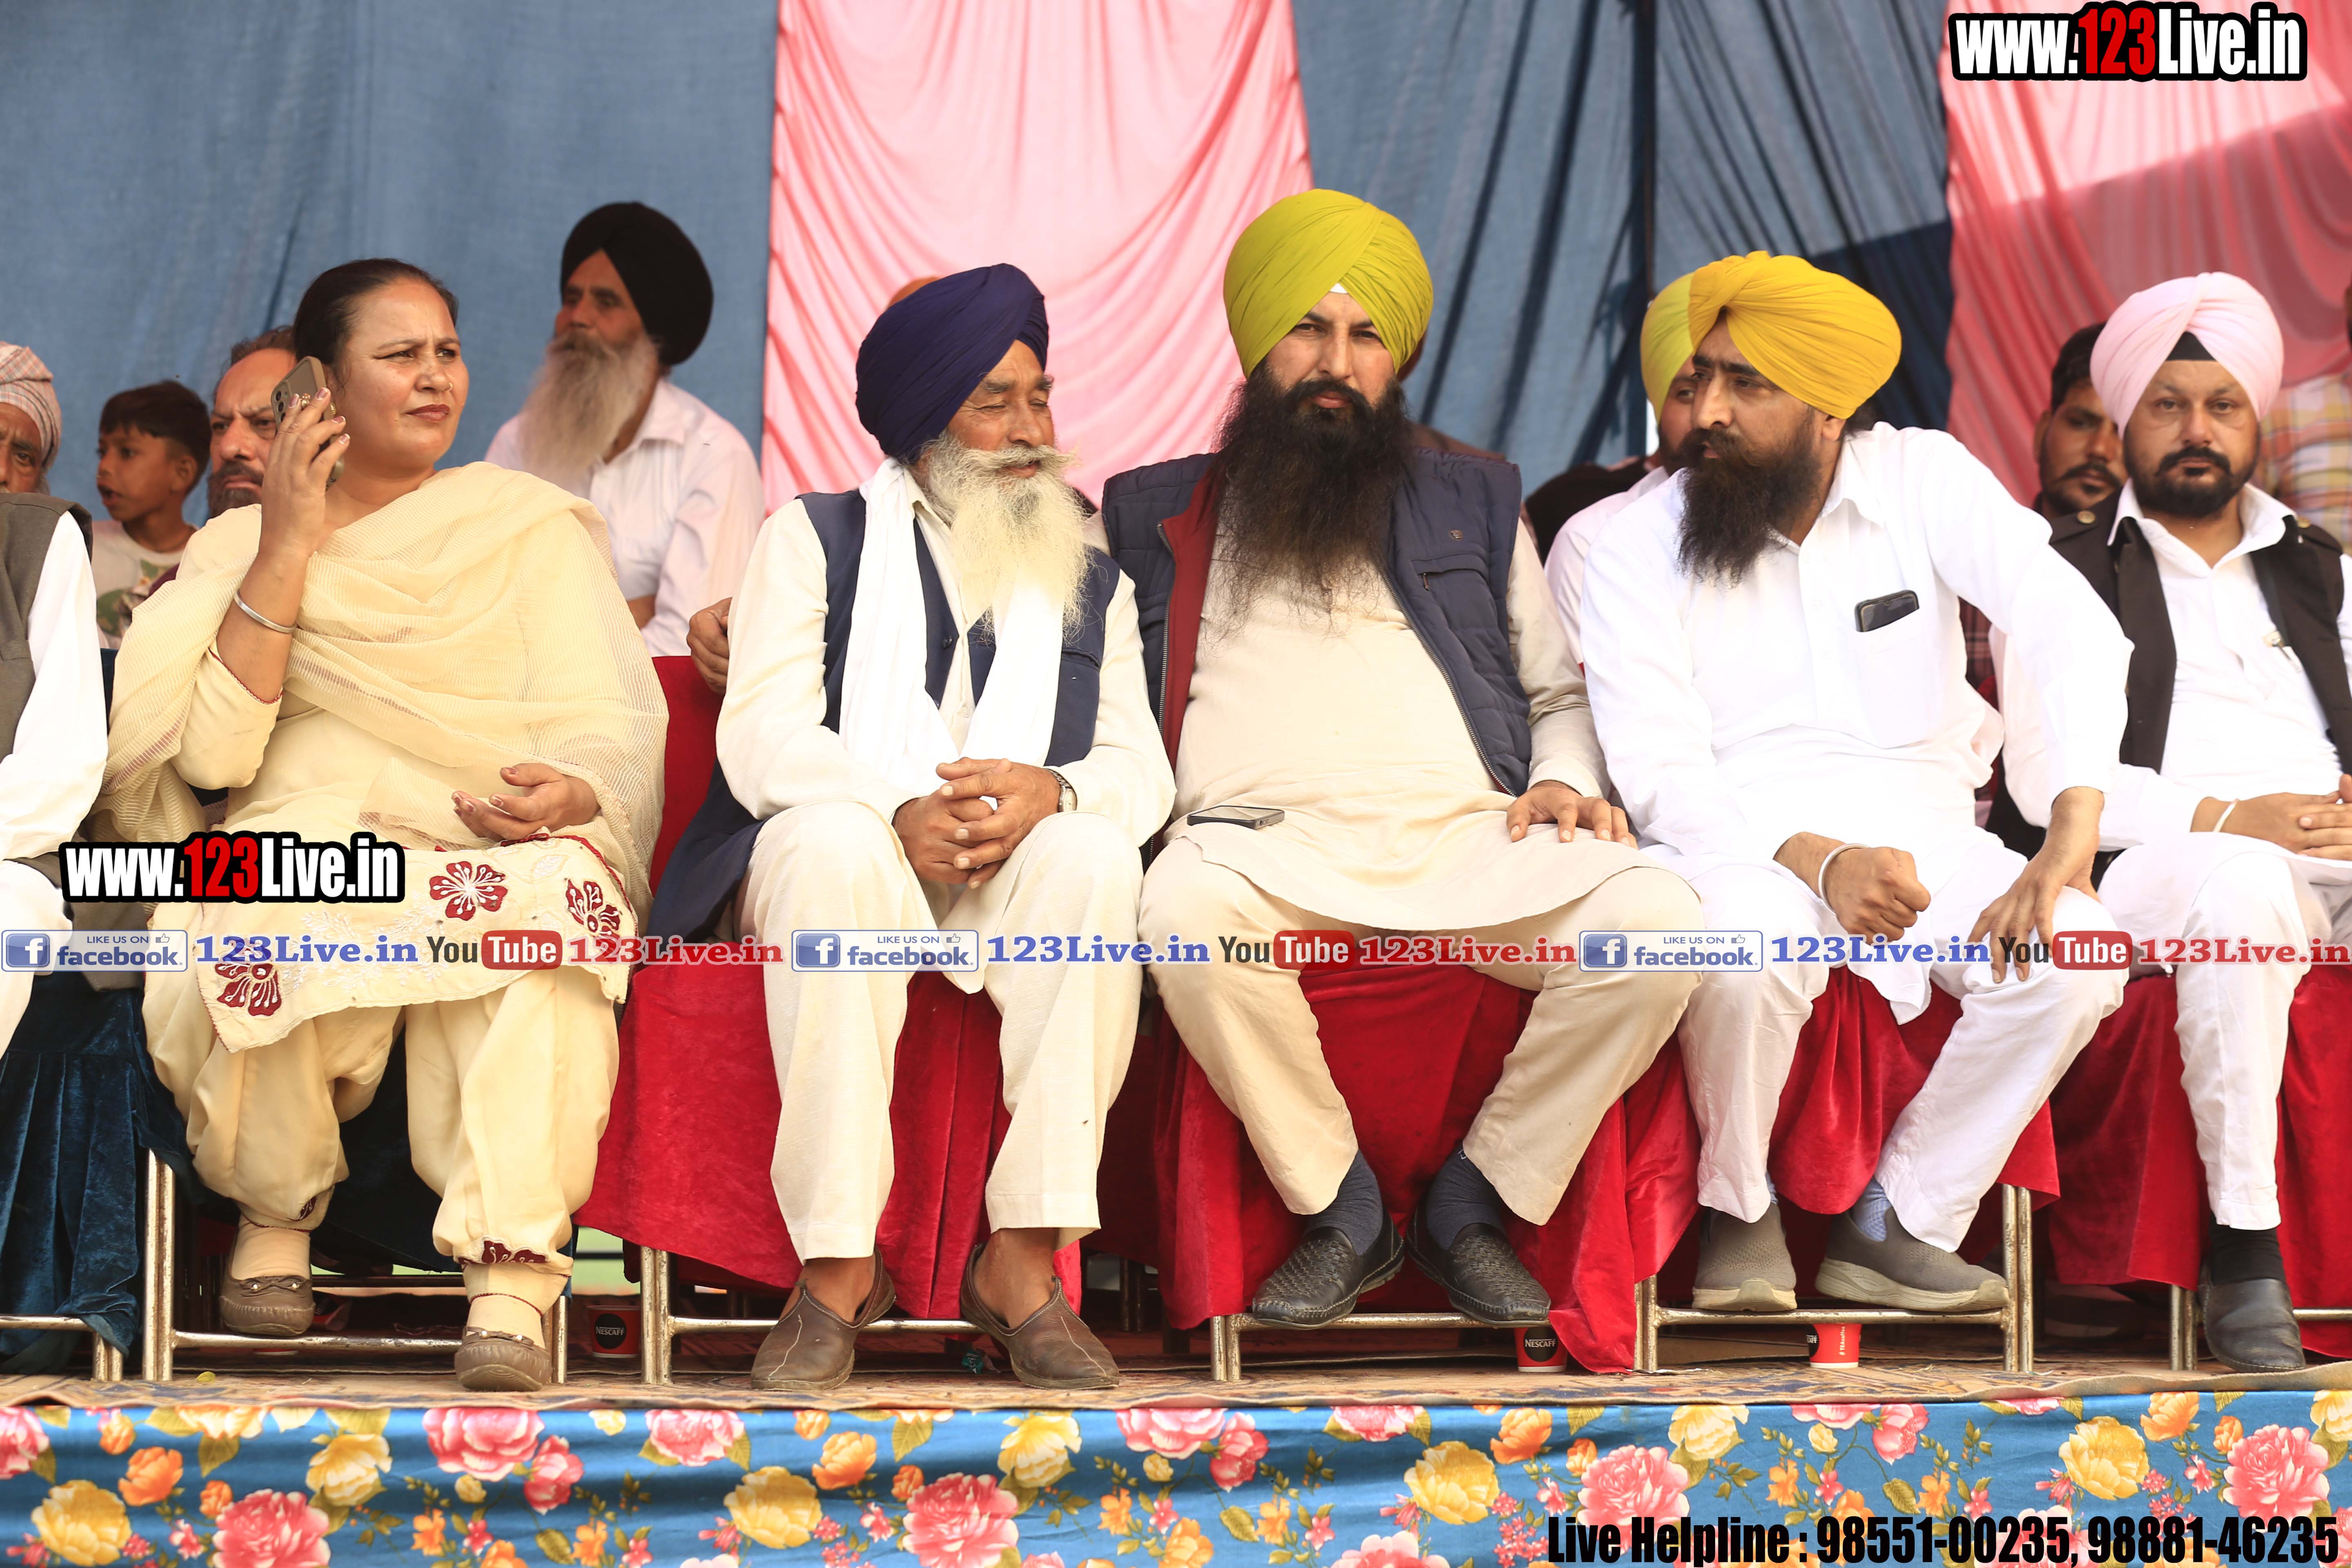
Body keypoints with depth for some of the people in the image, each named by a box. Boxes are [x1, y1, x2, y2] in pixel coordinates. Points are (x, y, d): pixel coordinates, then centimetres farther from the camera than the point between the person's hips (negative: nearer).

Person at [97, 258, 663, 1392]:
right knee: (272, 937, -36)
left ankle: (513, 1278, -39)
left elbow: (615, 727, 4)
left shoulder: (532, 526, 17)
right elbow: (213, 756, -1)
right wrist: (290, 550, -5)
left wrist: (572, 793, -21)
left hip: (503, 858, 0)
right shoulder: (239, 545, 17)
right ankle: (277, 1212, -5)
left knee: (532, 900, -37)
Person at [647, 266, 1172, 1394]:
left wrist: (1048, 790, -18)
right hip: (838, 874, -2)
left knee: (1095, 855, -32)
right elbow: (760, 738, -1)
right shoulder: (813, 538, 15)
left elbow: (1141, 771, 7)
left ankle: (1023, 1259, -29)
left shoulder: (1093, 583, 23)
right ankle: (837, 1270, -34)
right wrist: (903, 813, -21)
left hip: (1016, 882, 2)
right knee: (833, 840, -38)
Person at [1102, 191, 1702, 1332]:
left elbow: (1560, 692, 26)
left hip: (1471, 837, 2)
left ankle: (1473, 1206, -10)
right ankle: (1339, 1214, -16)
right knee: (1187, 911, -39)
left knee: (1656, 919, -28)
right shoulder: (1157, 516, 22)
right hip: (1266, 841, -1)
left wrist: (1565, 780, 4)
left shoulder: (1472, 501, 25)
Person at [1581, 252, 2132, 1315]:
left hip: (1919, 827, 2)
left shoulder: (1923, 480, 2)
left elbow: (2077, 635, -10)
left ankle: (1894, 1229, -8)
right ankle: (1740, 1211, -7)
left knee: (2078, 952, -26)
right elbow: (1662, 778, -8)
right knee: (1748, 948, -37)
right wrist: (1817, 862, -26)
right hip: (1738, 843, -2)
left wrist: (2067, 848, -25)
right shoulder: (1634, 549, -1)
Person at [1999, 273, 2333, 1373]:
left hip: (2327, 856, 3)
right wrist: (2228, 818, -13)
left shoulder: (2319, 574, 27)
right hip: (2155, 867, -3)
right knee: (2242, 880, -39)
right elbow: (2046, 778, 0)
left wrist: (2347, 812, -7)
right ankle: (2243, 1251, -34)